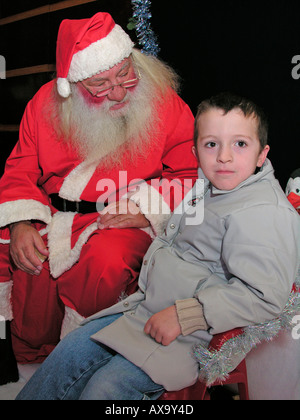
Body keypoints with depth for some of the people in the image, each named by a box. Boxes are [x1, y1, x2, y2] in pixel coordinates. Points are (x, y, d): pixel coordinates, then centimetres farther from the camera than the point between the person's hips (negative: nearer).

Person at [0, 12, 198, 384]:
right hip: (49, 214, 3)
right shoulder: (45, 103, 3)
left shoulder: (164, 102, -4)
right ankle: (31, 356, 4)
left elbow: (189, 171, -2)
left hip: (124, 220, -2)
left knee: (106, 263, -33)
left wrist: (147, 209, -17)